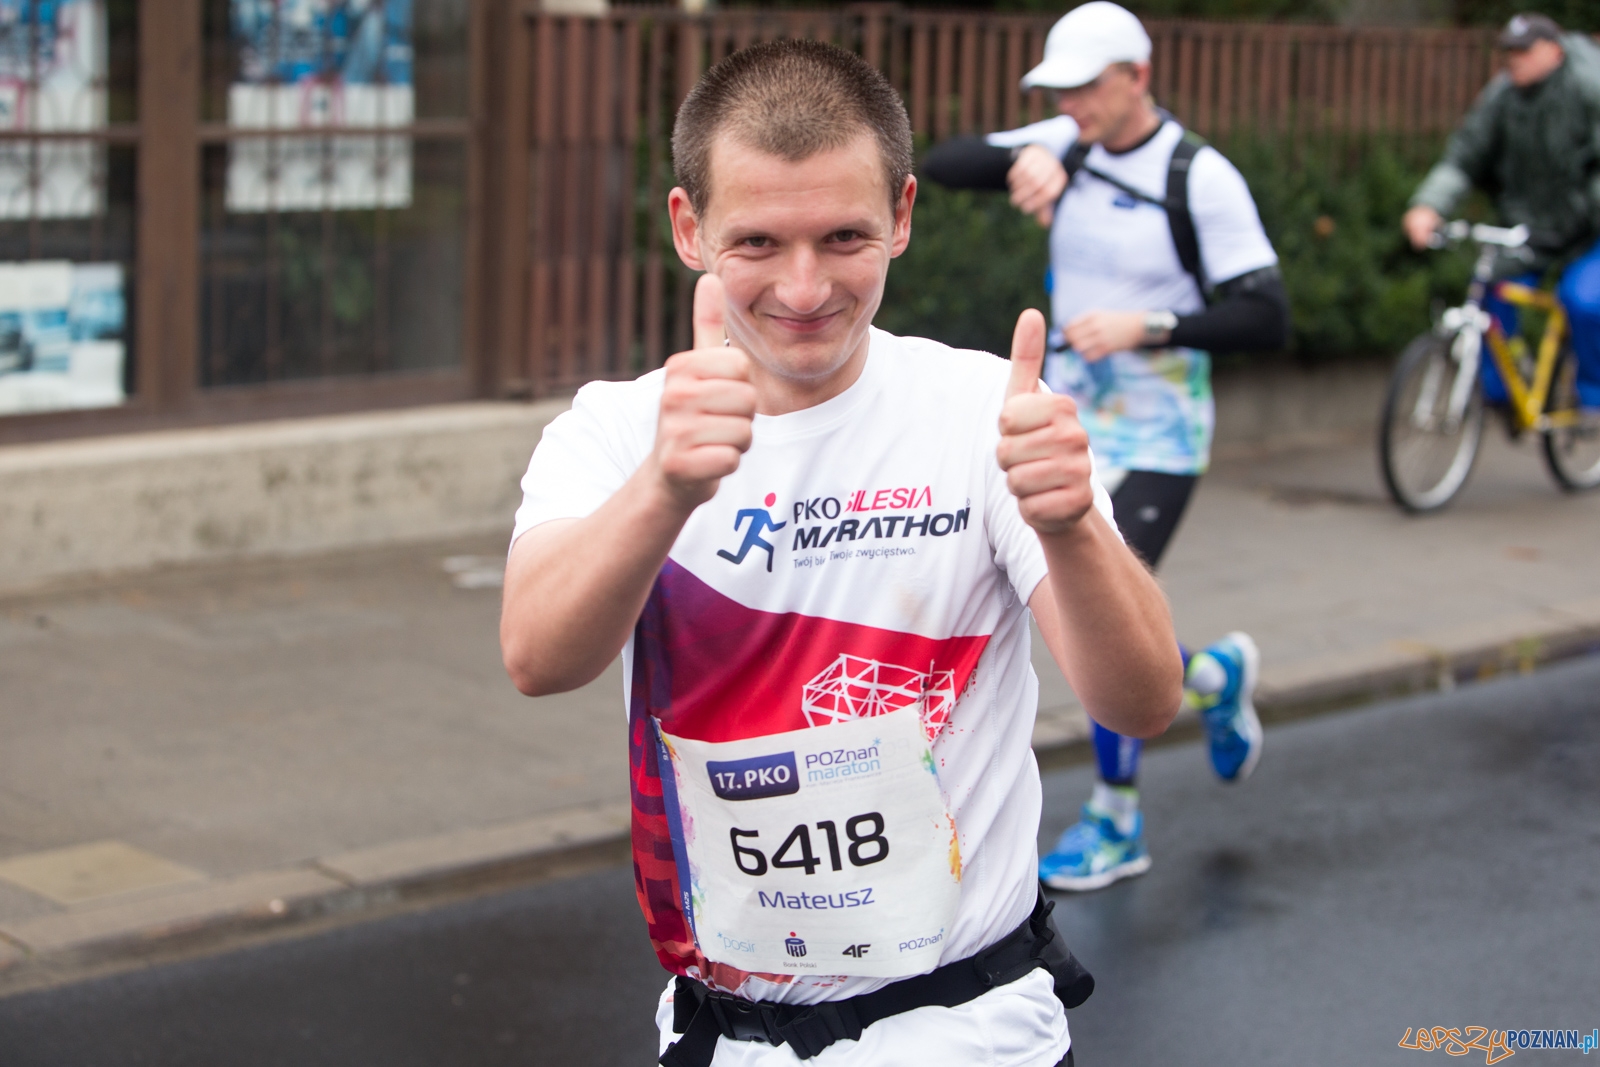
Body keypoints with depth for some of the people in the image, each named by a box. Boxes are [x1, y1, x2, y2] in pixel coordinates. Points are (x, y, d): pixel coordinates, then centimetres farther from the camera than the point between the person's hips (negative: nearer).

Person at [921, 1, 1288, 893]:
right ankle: (1214, 680, 39)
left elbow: (1268, 320, -17)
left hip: (1156, 437, -6)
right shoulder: (1068, 145, 0)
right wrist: (1023, 157, -27)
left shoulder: (1201, 179, -15)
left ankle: (1117, 825, 11)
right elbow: (943, 166, -8)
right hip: (1068, 420, 6)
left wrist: (1145, 327, -26)